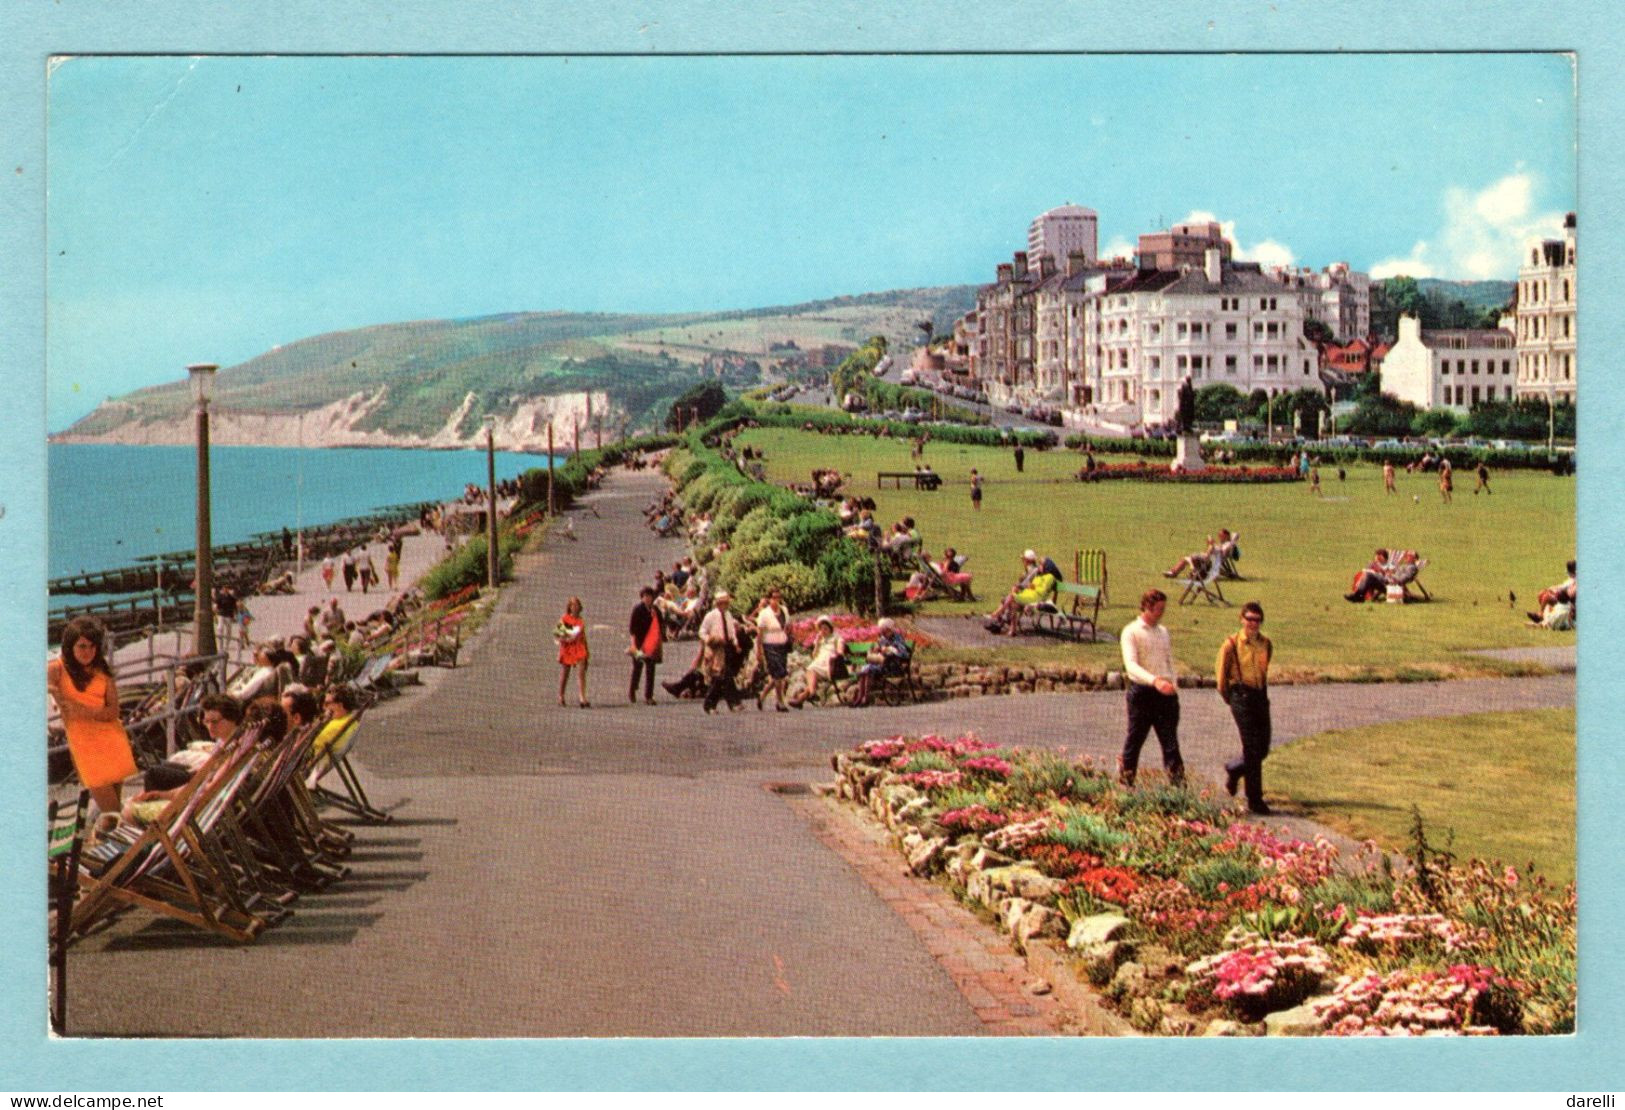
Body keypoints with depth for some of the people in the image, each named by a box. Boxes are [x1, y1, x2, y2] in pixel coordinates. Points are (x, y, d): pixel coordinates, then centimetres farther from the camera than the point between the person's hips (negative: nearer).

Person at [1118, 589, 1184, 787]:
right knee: (1134, 740, 6)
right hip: (1142, 693, -5)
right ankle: (1125, 783, 20)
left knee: (1171, 741, -1)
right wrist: (1154, 680, -35)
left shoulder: (1163, 631, 14)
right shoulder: (1131, 632, -7)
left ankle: (1179, 785, -4)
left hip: (1165, 694, 5)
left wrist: (1173, 685, 11)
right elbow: (1131, 664, -20)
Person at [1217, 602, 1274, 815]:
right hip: (1242, 697, -6)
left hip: (1260, 696, 6)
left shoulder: (1266, 644, 6)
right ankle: (1254, 801, -2)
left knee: (1263, 749, 8)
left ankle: (1233, 769, 38)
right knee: (1252, 749, -7)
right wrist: (1230, 698, 8)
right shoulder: (1231, 644, -8)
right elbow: (1221, 671, 1)